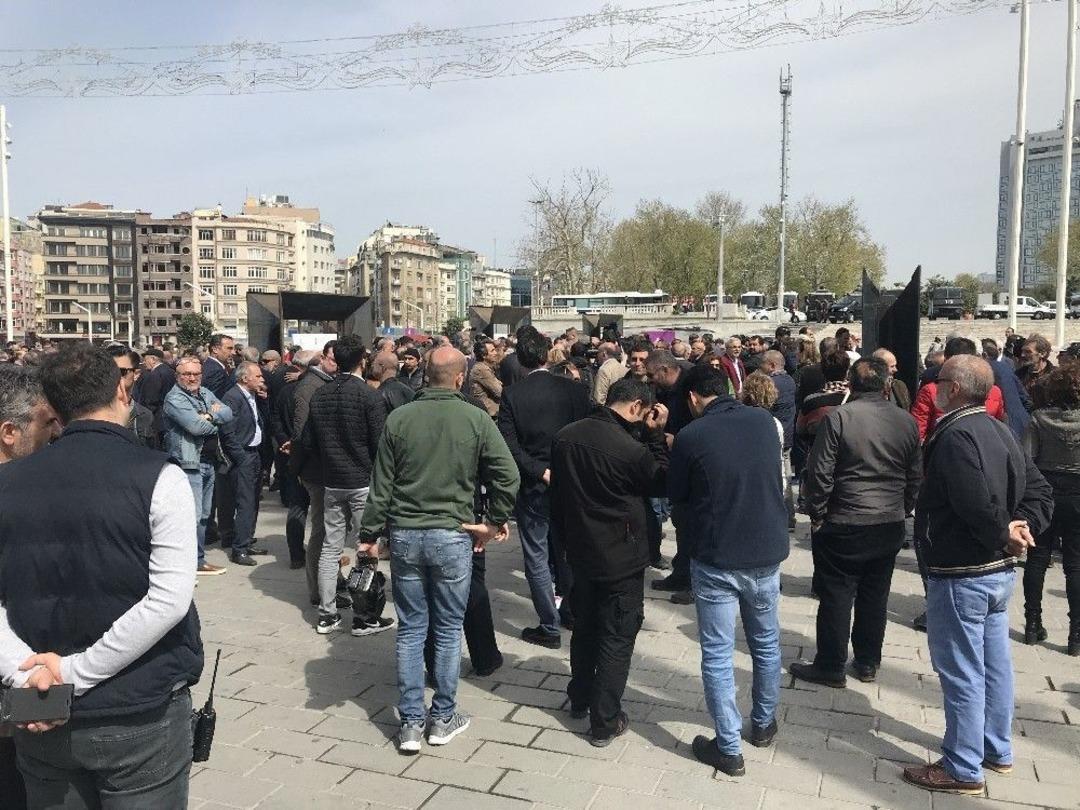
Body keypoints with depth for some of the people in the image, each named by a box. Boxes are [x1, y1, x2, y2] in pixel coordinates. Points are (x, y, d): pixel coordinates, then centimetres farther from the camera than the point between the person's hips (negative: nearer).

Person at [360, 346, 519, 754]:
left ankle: (410, 723, 16)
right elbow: (508, 475, -10)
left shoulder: (399, 418, -2)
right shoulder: (476, 419, -6)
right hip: (453, 536, -1)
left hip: (405, 534, 2)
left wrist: (369, 534, 6)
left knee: (410, 629, 11)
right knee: (449, 628, 12)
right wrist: (494, 522, 2)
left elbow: (381, 484, 0)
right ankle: (443, 717, 22)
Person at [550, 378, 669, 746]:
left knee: (584, 626, 23)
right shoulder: (628, 447, -25)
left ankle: (580, 698, 40)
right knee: (617, 636, 7)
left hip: (581, 551, 7)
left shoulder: (565, 437, -2)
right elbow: (661, 482, -7)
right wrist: (656, 435, -7)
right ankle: (605, 721, 16)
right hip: (621, 557, -7)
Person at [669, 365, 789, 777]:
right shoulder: (765, 420, -3)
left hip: (715, 559, -4)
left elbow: (676, 495, -1)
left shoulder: (691, 436, -15)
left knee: (717, 654, 7)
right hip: (767, 552, 5)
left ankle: (729, 748, 15)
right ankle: (764, 724, 39)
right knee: (766, 643, 21)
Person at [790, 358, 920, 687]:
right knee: (875, 595, 15)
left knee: (836, 596, 5)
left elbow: (820, 473, -14)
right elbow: (915, 475, 9)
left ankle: (831, 666, 13)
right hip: (890, 526, 5)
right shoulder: (907, 421, 2)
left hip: (843, 525, -5)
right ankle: (868, 663, 26)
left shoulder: (838, 418, -13)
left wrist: (816, 515, -2)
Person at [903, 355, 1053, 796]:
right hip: (999, 570, 10)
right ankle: (997, 751, 36)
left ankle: (963, 770, 15)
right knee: (994, 662, 20)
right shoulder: (999, 431, 9)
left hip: (960, 575, -10)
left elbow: (978, 504, -32)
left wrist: (1004, 534, -14)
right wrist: (1024, 528, -2)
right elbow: (1040, 490, 11)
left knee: (961, 672, 2)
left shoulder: (956, 435, -22)